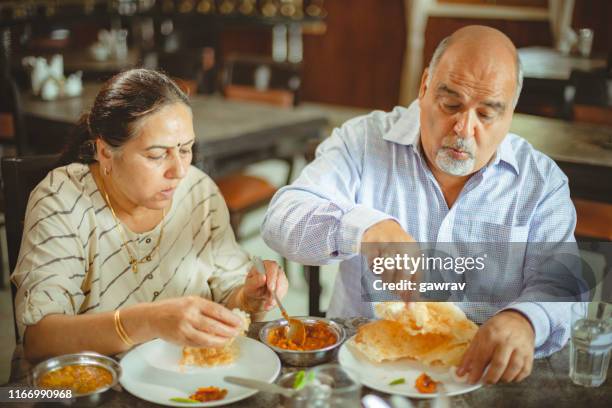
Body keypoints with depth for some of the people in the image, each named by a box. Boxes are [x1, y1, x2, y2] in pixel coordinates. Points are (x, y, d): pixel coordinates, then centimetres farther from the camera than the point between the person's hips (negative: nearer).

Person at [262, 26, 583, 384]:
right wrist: (364, 228, -33)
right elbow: (283, 218, -12)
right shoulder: (363, 140, -3)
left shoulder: (542, 180, 2)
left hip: (479, 375, 1)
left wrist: (525, 320, -30)